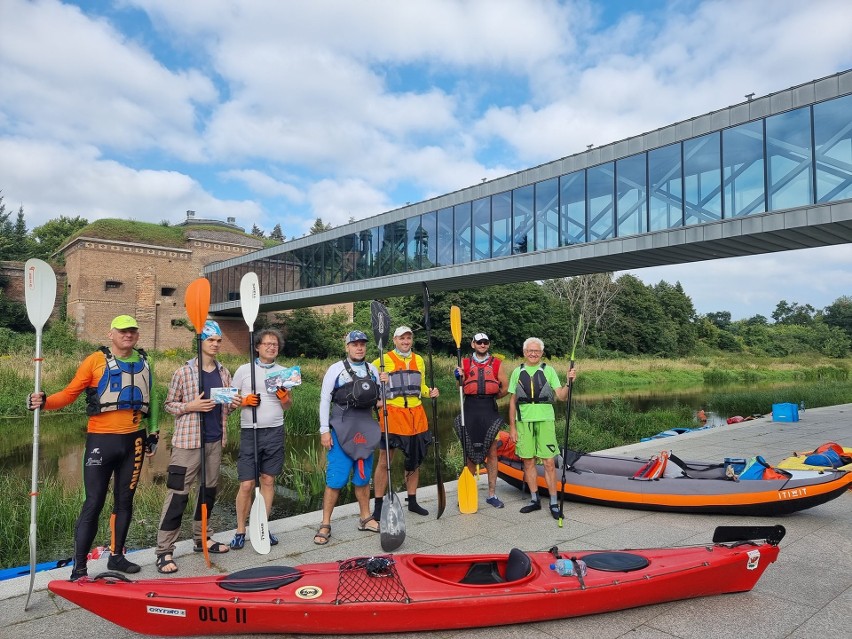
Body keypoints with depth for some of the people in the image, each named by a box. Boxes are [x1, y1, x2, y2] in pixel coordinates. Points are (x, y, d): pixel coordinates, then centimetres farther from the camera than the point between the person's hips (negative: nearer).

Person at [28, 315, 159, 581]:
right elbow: (70, 393, -6)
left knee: (125, 501, 13)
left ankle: (117, 556, 27)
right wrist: (44, 401, -25)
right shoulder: (96, 360, -4)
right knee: (93, 504, -4)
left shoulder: (143, 362, 10)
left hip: (133, 441, 5)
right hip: (101, 440, -5)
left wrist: (153, 432, 18)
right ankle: (78, 568, 6)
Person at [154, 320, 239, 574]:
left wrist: (233, 404, -4)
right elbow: (169, 404, -1)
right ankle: (164, 551, 4)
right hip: (188, 441, -6)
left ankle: (201, 538, 30)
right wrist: (191, 406, -18)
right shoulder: (183, 372, -6)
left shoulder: (224, 373, 9)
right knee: (178, 494, -4)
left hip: (215, 441, 6)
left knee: (209, 490, 14)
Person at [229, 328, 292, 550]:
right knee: (246, 484, -2)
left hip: (275, 431, 2)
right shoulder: (244, 370, 2)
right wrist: (245, 401, -13)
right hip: (250, 432, -2)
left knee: (268, 481, 8)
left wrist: (284, 396, -9)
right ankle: (240, 531, 15)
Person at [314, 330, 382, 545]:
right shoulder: (336, 369, -3)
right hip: (341, 429, -4)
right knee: (336, 478, -6)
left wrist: (381, 402, -2)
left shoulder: (373, 370, 11)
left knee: (363, 476, 13)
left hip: (366, 428, 5)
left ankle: (365, 518, 26)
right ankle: (325, 525, 4)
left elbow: (379, 396, 23)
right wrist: (324, 430, -8)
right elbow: (325, 400, -3)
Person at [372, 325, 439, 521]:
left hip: (416, 415, 5)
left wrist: (429, 392, 3)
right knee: (384, 461, -3)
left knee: (414, 460, 13)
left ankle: (412, 502, 27)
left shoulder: (419, 360, 13)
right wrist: (378, 381, -21)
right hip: (392, 413, -5)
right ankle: (378, 505, 8)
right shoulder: (385, 359, -3)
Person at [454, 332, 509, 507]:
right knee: (470, 452, 6)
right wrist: (460, 377, -9)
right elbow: (461, 390, 8)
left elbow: (505, 389, 9)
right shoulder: (465, 363, 9)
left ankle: (492, 494, 11)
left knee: (491, 453, 3)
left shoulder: (497, 364, 7)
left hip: (490, 411, 0)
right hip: (470, 411, 0)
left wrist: (489, 398, 8)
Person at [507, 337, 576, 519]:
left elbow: (562, 397, 0)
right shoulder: (518, 372, 9)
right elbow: (512, 401, 9)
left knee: (549, 463, -3)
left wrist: (569, 382, -18)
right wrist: (512, 426, 5)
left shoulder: (548, 371, 6)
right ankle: (534, 500, 20)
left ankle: (553, 503, 5)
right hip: (523, 421, 2)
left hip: (545, 420, -2)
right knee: (528, 462, 7)